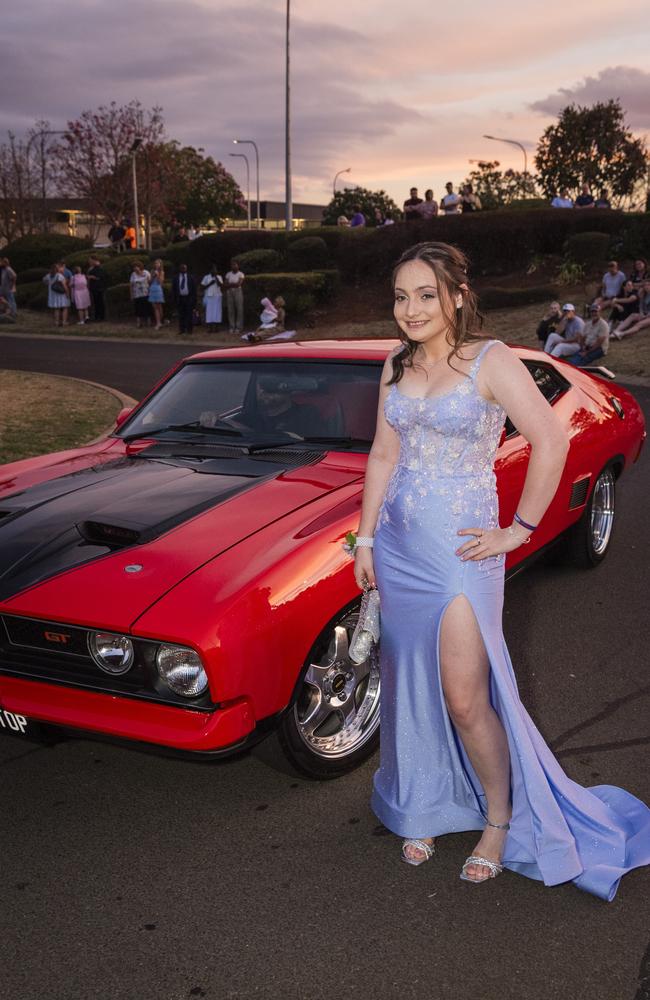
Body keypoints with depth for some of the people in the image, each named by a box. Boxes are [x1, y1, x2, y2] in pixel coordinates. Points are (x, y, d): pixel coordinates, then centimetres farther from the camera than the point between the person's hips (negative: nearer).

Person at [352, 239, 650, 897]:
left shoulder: (491, 362, -10)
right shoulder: (398, 366, 8)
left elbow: (551, 441, -15)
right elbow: (383, 456, 12)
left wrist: (520, 529, -12)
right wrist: (365, 538, 9)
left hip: (460, 548, -6)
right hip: (399, 546, 6)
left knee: (465, 700, -3)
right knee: (409, 688, 13)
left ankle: (500, 820, 21)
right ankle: (424, 811, 33)